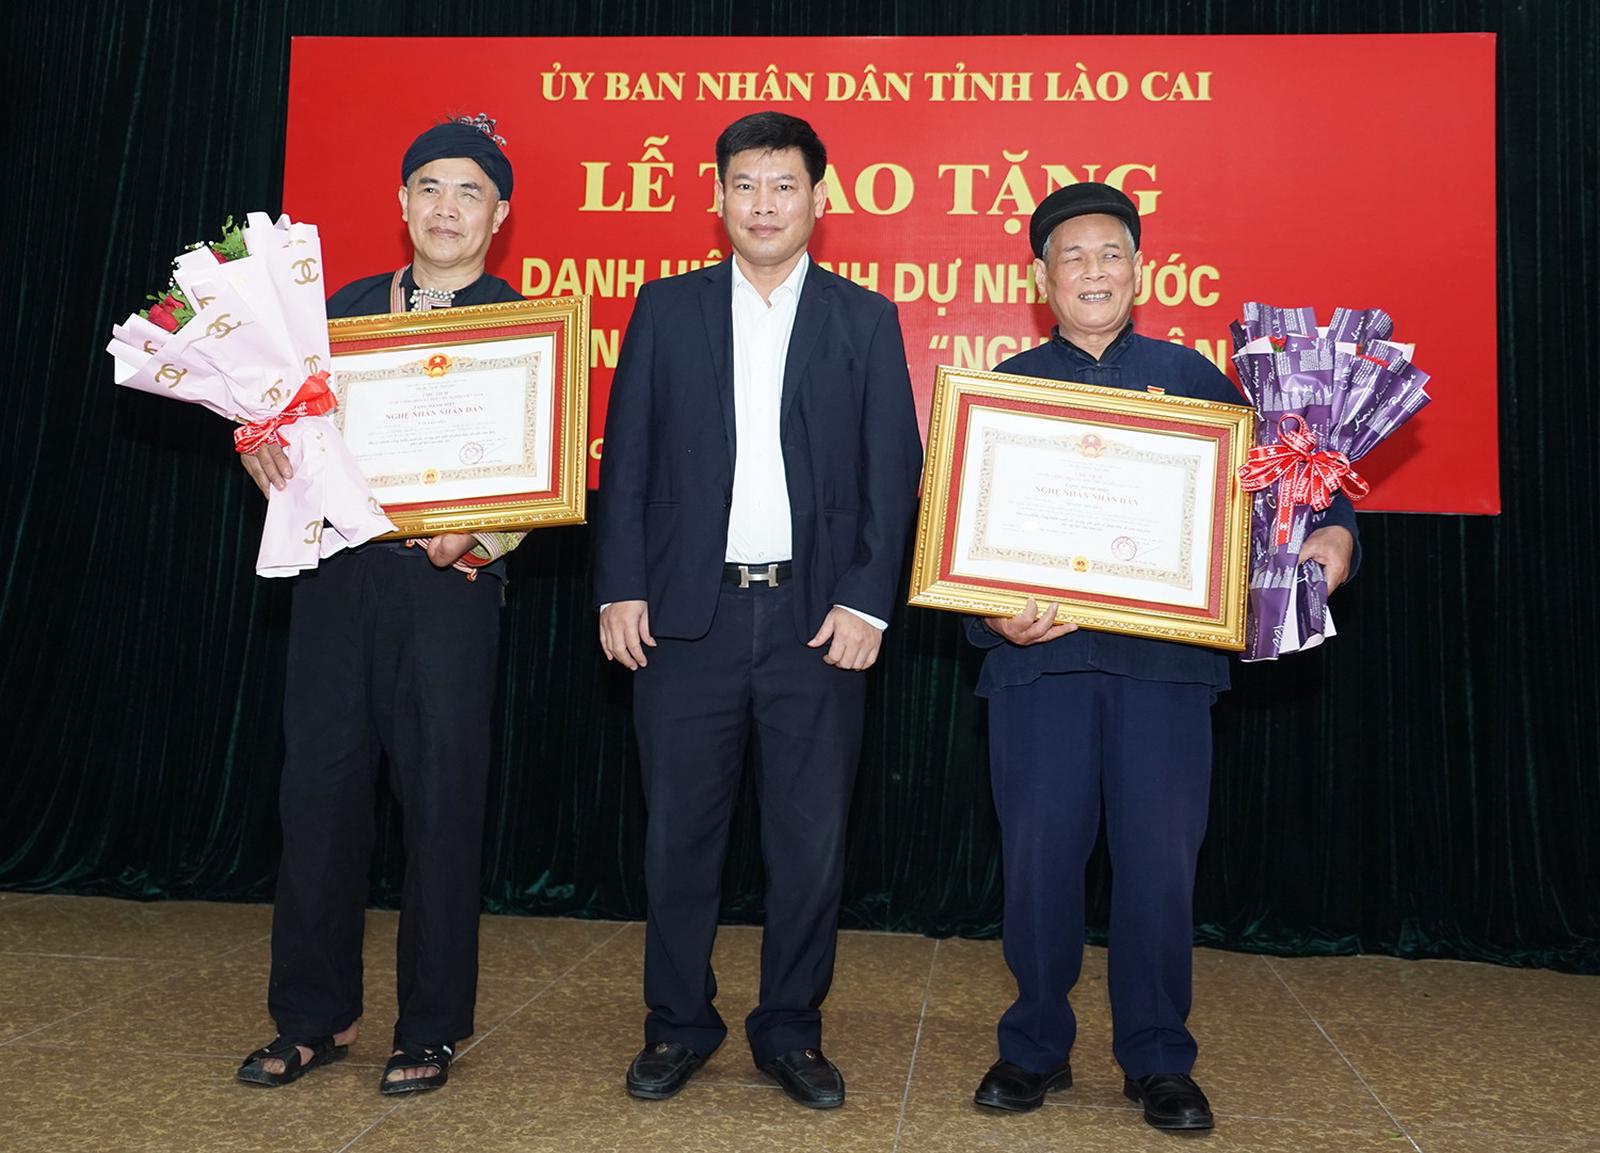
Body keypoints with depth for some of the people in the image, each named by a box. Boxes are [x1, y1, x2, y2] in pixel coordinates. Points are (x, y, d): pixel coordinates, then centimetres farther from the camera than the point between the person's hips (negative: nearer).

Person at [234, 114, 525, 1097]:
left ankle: (431, 1030, 16)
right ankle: (315, 1017, 22)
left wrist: (472, 534, -20)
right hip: (337, 572, 4)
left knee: (441, 799, 1)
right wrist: (264, 451, -7)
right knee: (320, 786, 6)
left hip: (448, 581, -3)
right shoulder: (351, 305, 15)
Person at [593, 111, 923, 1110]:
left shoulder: (866, 320, 8)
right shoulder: (667, 309, 10)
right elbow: (627, 460, 6)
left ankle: (792, 1031, 22)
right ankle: (679, 1026, 24)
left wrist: (867, 603, -6)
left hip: (818, 615, 0)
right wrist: (621, 589, -2)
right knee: (679, 833, 7)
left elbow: (894, 474, 3)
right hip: (688, 613, 1)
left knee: (813, 839, 6)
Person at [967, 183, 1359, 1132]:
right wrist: (993, 613, -11)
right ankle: (1036, 1049, 21)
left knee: (1160, 858, 3)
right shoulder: (1007, 386, 11)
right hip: (1039, 653, 0)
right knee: (1039, 853, 4)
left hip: (1165, 657, 0)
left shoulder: (1191, 376, 13)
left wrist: (1332, 532, -8)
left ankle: (1159, 1061, 19)